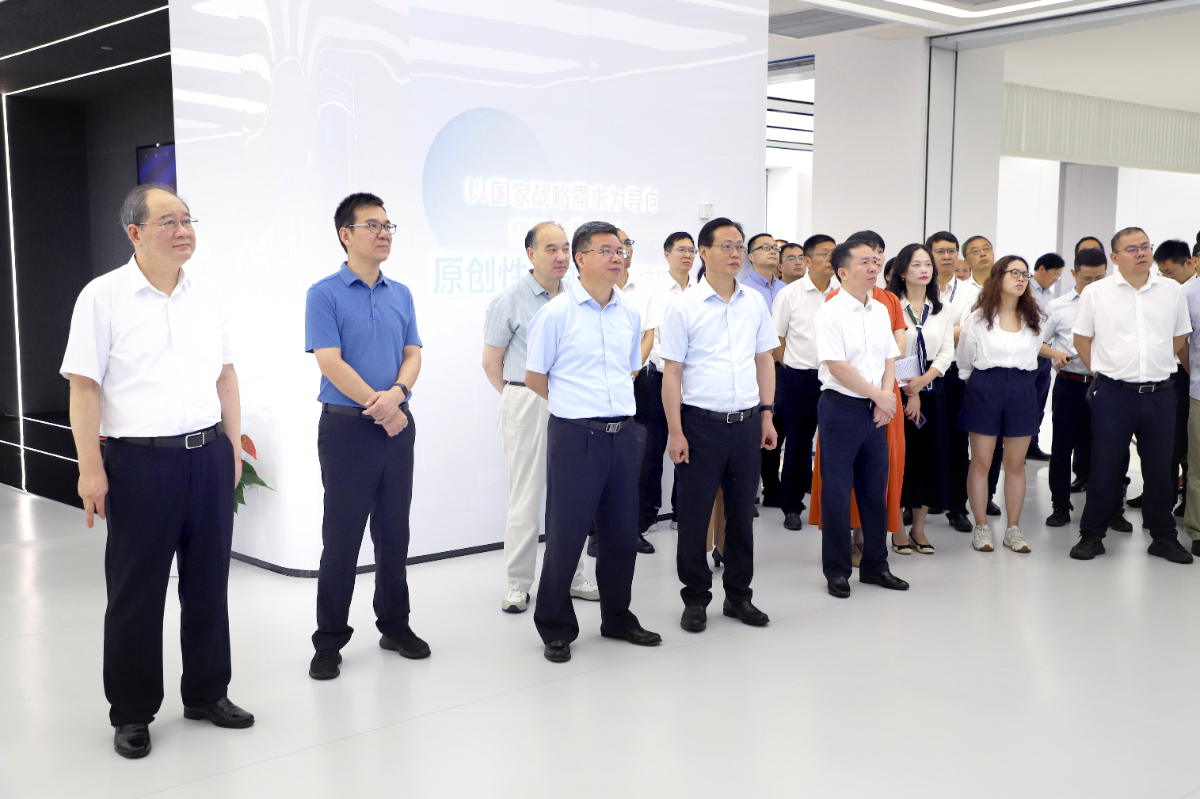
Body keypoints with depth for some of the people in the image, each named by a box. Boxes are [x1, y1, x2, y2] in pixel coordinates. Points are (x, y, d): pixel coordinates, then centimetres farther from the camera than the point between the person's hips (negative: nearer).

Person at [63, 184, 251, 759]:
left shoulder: (206, 298, 10)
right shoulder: (103, 297, -5)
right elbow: (84, 387, -8)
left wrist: (233, 446, 13)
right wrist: (91, 468, -12)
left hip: (208, 457, 5)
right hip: (140, 459, -5)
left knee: (208, 583, 13)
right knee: (136, 592, 5)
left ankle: (207, 693, 29)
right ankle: (132, 713, 19)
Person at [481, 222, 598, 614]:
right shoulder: (510, 300, -5)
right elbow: (491, 362, 2)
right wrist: (520, 399, 9)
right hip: (527, 405, -4)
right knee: (526, 496, 0)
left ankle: (571, 576, 23)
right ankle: (518, 584, 10)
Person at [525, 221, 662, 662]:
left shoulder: (630, 313, 8)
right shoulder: (555, 313, -8)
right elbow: (534, 377, -1)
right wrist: (577, 403, 8)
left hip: (623, 433, 5)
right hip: (574, 435, -5)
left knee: (621, 533, 14)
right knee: (565, 535, 2)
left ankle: (617, 618, 31)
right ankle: (555, 628, 17)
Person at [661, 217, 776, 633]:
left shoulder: (755, 302, 8)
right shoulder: (683, 307, -5)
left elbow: (765, 361, 14)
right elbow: (672, 372, -6)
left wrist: (767, 415, 8)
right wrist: (675, 432, -10)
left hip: (747, 422, 4)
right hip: (702, 422, -4)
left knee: (742, 512, 12)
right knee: (695, 515, 4)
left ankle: (738, 594, 25)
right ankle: (695, 599, 17)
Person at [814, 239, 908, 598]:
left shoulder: (880, 310, 10)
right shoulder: (831, 313, -11)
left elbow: (889, 360, 11)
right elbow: (838, 367, -16)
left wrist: (885, 400, -4)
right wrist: (880, 395, -12)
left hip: (875, 410, 6)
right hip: (840, 407, -6)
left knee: (875, 488, 12)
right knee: (836, 491, 0)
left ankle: (875, 565, 24)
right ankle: (836, 571, 12)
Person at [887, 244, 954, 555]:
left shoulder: (943, 310, 11)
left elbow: (946, 353, 4)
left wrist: (921, 381, -10)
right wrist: (908, 391, -10)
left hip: (932, 391, 4)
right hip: (896, 390, -4)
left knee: (930, 456, 5)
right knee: (899, 456, -3)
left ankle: (919, 528, 15)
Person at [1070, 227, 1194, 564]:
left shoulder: (1172, 291, 5)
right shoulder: (1096, 293, 0)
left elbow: (1179, 336, 16)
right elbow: (1082, 337, 8)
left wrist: (1156, 365, 10)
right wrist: (1102, 371, 4)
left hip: (1159, 394, 2)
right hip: (1113, 394, -2)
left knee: (1159, 467, 10)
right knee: (1105, 466, 2)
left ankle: (1164, 536, 23)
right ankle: (1091, 535, 14)